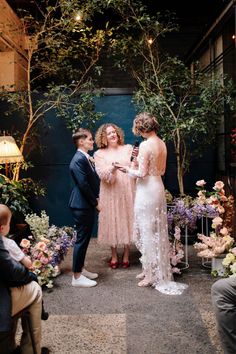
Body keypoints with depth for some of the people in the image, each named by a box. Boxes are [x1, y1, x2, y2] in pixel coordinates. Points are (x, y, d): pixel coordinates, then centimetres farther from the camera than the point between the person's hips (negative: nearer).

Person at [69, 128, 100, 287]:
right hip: (82, 205, -10)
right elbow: (83, 185, -21)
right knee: (82, 239, -3)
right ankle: (77, 276, 7)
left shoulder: (86, 158, 12)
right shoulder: (79, 159, -18)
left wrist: (96, 199, 6)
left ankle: (81, 269, 28)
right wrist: (95, 203, -12)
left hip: (88, 204, 10)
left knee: (85, 238, 16)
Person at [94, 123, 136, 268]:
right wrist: (112, 168, -26)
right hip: (111, 194, 0)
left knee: (127, 220, 5)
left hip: (127, 192, 1)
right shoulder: (100, 154, 4)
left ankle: (126, 255, 19)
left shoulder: (128, 149, 6)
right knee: (112, 221, 5)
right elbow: (102, 175, -8)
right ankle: (114, 255, 19)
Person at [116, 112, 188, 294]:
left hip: (147, 190, -8)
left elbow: (141, 173, -19)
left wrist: (127, 169, -1)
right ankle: (151, 269, 29)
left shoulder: (145, 145, -18)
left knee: (147, 231, 2)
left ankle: (151, 274, 12)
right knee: (157, 231, 15)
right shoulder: (162, 143, 7)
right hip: (158, 186, 8)